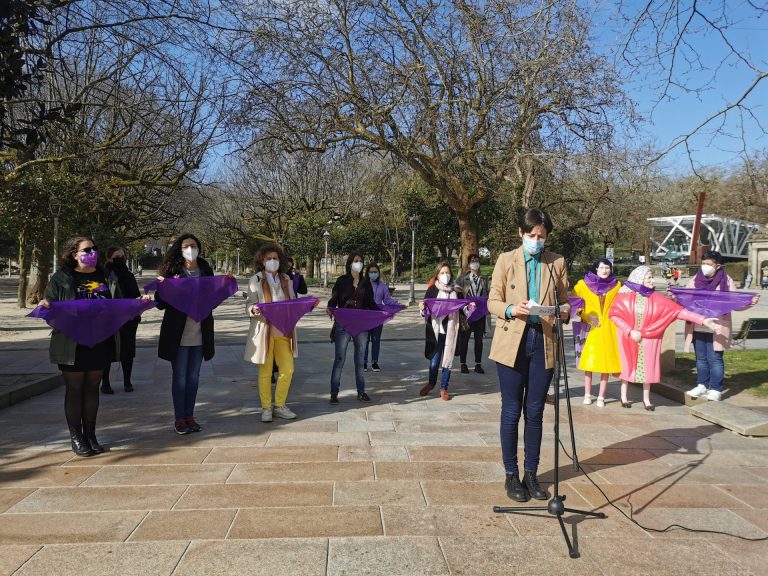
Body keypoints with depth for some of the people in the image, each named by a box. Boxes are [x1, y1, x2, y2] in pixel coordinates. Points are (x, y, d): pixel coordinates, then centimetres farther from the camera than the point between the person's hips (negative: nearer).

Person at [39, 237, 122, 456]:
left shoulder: (107, 276, 10)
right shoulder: (61, 278, 1)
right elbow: (50, 308, -1)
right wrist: (45, 306, -23)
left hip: (102, 342, 3)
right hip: (73, 344, -3)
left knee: (92, 387, 12)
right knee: (74, 389, 5)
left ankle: (90, 435, 21)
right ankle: (76, 438, 15)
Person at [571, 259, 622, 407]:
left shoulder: (616, 286, 4)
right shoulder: (584, 285, 0)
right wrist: (585, 316, -6)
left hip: (608, 329, 1)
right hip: (591, 328, -1)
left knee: (606, 362, 3)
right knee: (589, 362, 1)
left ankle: (601, 396, 12)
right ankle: (587, 395, 13)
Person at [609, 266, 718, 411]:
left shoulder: (656, 298, -4)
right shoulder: (624, 295, -8)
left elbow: (678, 310, -8)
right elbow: (614, 314, -10)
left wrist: (703, 320, -15)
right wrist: (630, 331, -16)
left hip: (648, 339, 2)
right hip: (628, 338, -2)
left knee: (647, 367, 6)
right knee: (627, 365, 8)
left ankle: (646, 399, 20)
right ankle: (624, 396, 22)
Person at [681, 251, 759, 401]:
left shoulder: (726, 281, -2)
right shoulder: (695, 280, 7)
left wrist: (750, 302, -21)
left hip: (716, 330, -4)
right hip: (697, 328, 4)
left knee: (714, 359, 1)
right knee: (701, 359, 13)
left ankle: (715, 390, 9)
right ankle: (702, 386, 24)